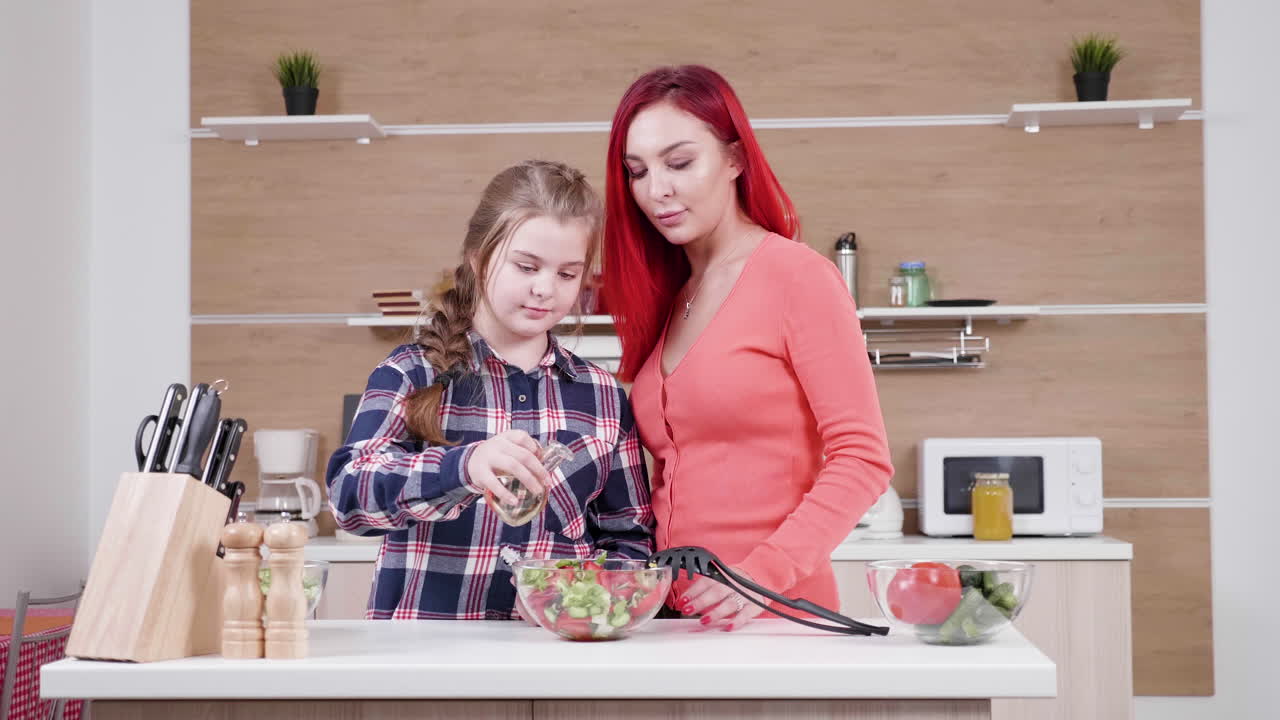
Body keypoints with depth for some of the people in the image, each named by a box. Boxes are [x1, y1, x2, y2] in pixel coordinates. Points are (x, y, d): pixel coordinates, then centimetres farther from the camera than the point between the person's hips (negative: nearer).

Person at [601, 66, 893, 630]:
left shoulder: (794, 275, -3)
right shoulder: (660, 299, 15)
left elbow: (862, 460, -9)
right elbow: (670, 487, 12)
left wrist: (763, 575, -18)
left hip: (775, 615, -5)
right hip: (669, 618, 5)